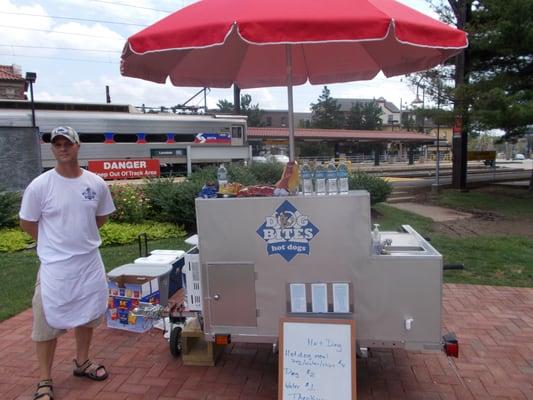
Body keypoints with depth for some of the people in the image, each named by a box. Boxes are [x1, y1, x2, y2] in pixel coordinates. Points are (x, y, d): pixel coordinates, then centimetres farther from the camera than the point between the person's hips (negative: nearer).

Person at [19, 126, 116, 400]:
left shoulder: (96, 183, -3)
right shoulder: (39, 186, -11)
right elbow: (27, 224, 0)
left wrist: (80, 237, 8)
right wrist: (55, 243, 6)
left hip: (90, 262, 4)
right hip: (55, 266, -3)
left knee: (87, 316, 18)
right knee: (48, 323, 4)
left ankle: (81, 362, 40)